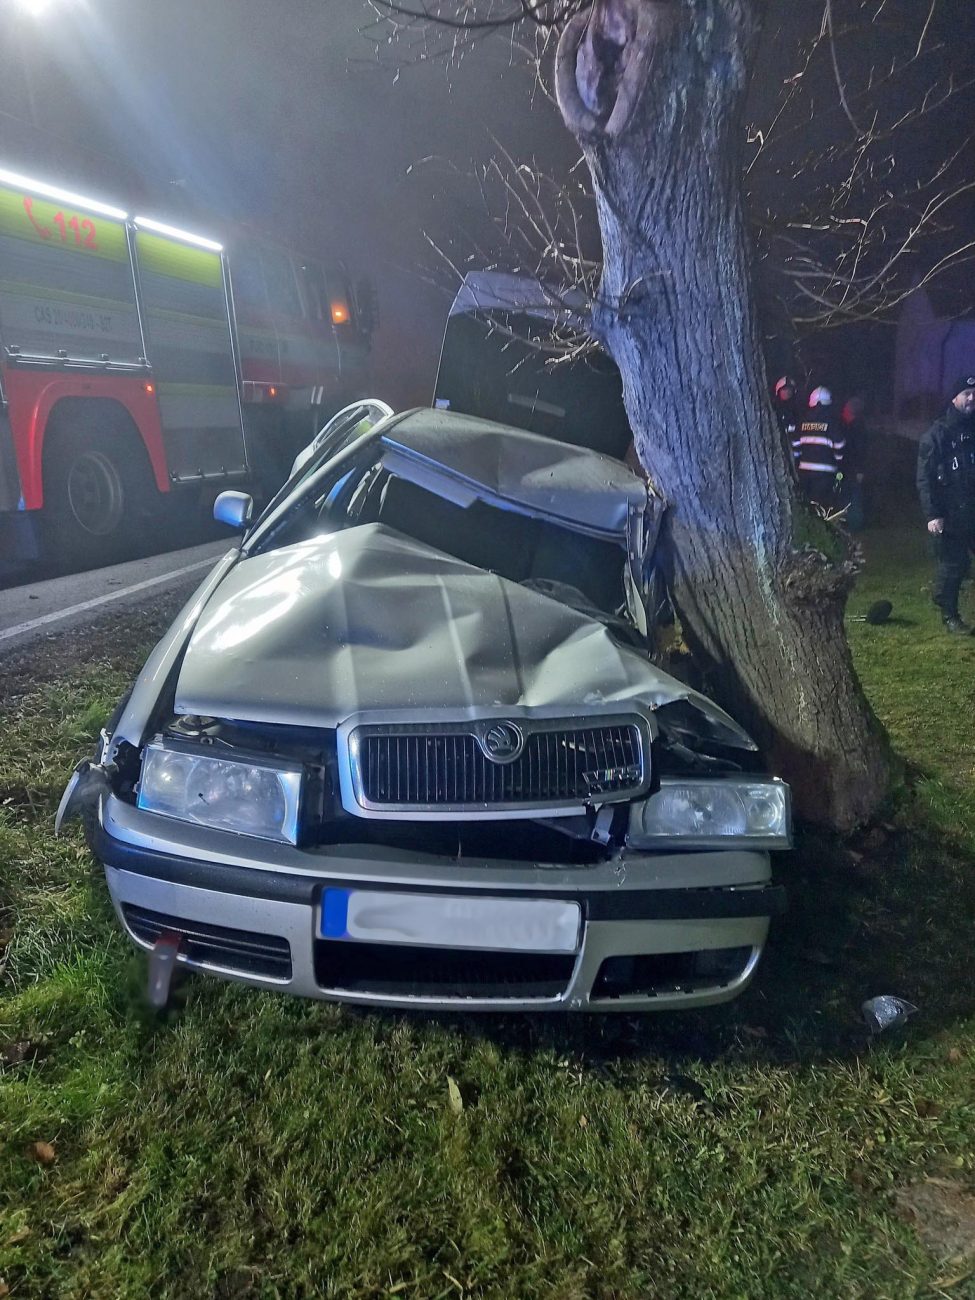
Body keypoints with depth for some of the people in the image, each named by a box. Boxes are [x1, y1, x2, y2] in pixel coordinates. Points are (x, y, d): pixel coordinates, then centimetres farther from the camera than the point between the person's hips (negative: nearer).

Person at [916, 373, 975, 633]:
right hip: (950, 514, -4)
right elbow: (925, 478, -9)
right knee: (953, 565, 2)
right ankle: (949, 614, 16)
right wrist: (932, 514, -16)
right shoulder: (937, 434, -4)